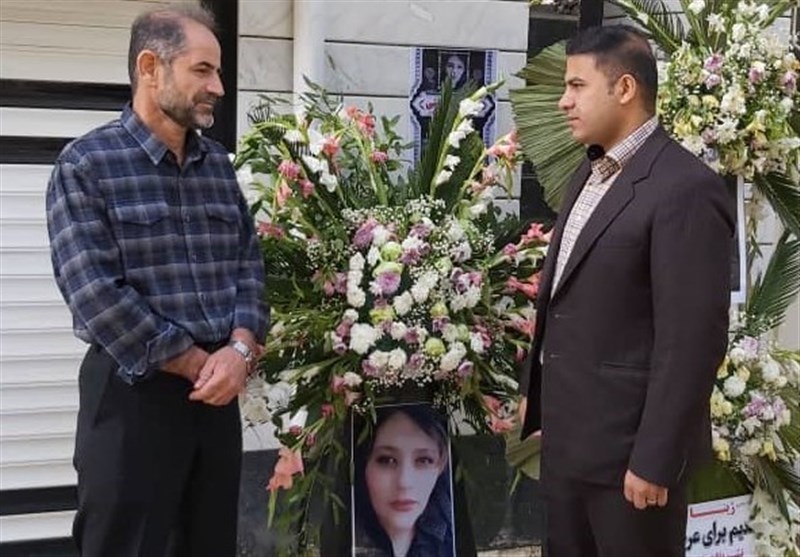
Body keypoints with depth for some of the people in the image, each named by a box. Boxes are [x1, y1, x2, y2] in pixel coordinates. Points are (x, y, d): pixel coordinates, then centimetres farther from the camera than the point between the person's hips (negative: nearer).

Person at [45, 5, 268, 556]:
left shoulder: (218, 163, 11)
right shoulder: (86, 165, -8)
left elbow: (248, 263, 9)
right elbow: (95, 293, -15)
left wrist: (239, 349, -10)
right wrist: (195, 362, -12)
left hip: (220, 386, 6)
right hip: (133, 390, -5)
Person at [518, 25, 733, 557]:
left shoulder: (687, 188, -17)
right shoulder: (590, 172, 11)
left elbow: (692, 339, -21)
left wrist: (655, 460, -21)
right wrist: (538, 396, 14)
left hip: (627, 443, -8)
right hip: (567, 434, 8)